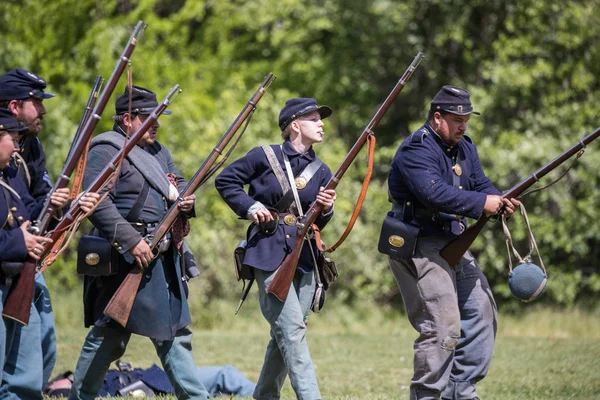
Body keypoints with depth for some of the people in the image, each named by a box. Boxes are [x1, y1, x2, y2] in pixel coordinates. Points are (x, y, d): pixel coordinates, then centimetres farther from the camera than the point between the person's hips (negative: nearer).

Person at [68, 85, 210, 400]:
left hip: (164, 261, 9)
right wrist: (131, 240, -26)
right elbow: (97, 202, -21)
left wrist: (186, 199, 0)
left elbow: (178, 183, 25)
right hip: (129, 258, -9)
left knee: (174, 331, 10)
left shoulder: (157, 150, 18)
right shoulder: (106, 150, -11)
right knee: (108, 334, -3)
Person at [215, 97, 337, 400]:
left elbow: (318, 224, 12)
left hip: (304, 258, 6)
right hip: (269, 254, -6)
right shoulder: (264, 156, -2)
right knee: (292, 329, -14)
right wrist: (249, 207, -7)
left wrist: (326, 208, -10)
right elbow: (225, 181, 6)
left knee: (284, 335, 9)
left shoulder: (320, 171, 12)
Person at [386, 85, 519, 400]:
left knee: (481, 312, 12)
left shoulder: (464, 147, 14)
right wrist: (481, 203, -30)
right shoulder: (417, 149, -16)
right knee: (443, 327, -15)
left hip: (453, 244, 10)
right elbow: (434, 193, -29)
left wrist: (500, 203, -13)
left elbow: (480, 184, 9)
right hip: (419, 247, -10)